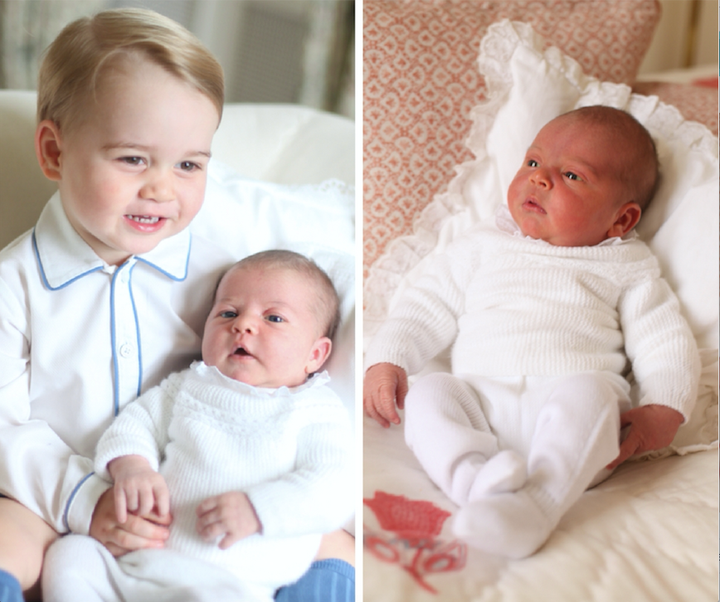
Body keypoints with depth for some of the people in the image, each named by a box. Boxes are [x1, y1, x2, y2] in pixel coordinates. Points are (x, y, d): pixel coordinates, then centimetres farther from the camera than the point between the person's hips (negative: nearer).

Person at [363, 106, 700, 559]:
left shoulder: (625, 267, 17)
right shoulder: (484, 246, 24)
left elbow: (666, 342, 12)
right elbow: (427, 308, 22)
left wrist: (662, 411, -6)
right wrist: (387, 360, 6)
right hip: (481, 397, 3)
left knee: (587, 394, -35)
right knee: (427, 395, -24)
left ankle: (534, 505, -51)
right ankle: (479, 480, -44)